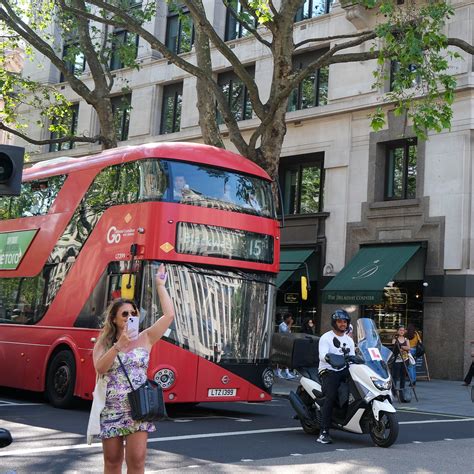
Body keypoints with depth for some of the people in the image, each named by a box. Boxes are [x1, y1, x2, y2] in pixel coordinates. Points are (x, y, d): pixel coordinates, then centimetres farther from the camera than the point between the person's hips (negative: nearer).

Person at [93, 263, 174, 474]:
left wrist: (160, 285, -1)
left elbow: (169, 315, -3)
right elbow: (100, 368, -12)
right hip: (111, 409, 0)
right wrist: (119, 344, -19)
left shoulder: (144, 339, 6)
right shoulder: (103, 344, 6)